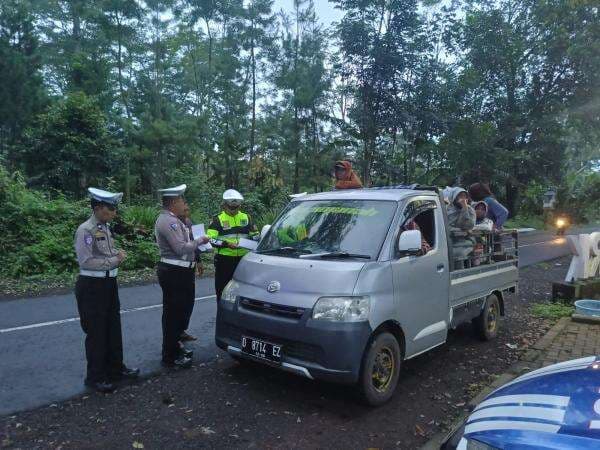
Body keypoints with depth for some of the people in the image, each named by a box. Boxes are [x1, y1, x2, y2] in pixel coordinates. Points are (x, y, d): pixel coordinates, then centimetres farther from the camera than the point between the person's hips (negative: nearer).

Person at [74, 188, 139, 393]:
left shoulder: (105, 228, 9)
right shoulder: (85, 230, -17)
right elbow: (86, 261, -22)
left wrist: (117, 254, 0)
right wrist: (114, 260, -18)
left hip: (109, 283, 9)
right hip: (92, 286, -9)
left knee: (113, 329, 18)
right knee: (96, 332, 3)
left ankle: (115, 368, 33)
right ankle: (95, 377, 18)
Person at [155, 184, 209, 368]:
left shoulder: (172, 220, 16)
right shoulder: (168, 221, -18)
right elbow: (181, 248, -24)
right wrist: (199, 240, -12)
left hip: (179, 271, 11)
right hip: (174, 273, -11)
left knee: (180, 311, 19)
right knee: (173, 313, -2)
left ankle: (174, 346, 34)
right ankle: (170, 357, 8)